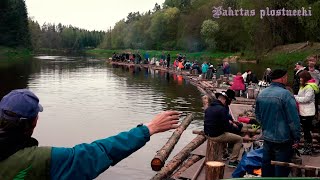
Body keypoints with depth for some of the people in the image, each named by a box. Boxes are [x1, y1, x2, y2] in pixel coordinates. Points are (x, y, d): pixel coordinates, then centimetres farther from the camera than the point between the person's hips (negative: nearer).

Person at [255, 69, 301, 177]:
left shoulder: (261, 94, 4)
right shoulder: (285, 94, -19)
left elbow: (258, 115, 16)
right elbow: (294, 120, -18)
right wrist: (297, 138, -8)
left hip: (267, 137, 7)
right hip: (283, 139, -6)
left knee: (267, 167, 19)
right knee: (281, 169, 6)